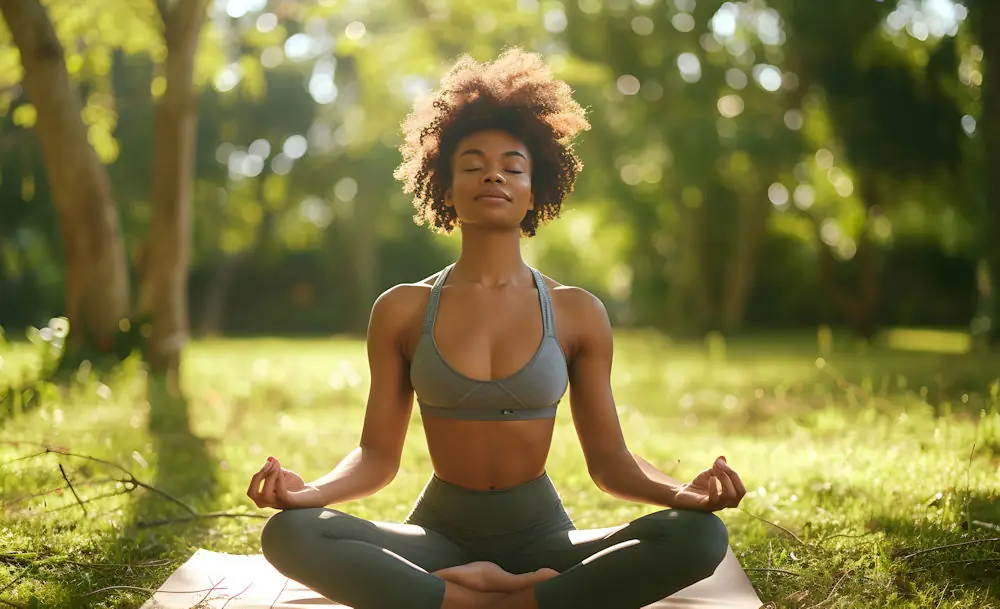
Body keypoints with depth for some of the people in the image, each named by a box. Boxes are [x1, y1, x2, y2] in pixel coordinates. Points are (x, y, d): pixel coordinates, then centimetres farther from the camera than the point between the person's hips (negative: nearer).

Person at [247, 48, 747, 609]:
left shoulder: (577, 314, 3)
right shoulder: (403, 310, 3)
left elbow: (609, 459, 2)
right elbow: (378, 455, 1)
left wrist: (683, 492, -19)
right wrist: (310, 491, -21)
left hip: (540, 536, 1)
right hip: (440, 531, 0)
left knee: (700, 536, -27)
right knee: (289, 533, -29)